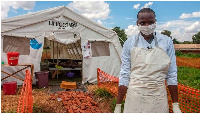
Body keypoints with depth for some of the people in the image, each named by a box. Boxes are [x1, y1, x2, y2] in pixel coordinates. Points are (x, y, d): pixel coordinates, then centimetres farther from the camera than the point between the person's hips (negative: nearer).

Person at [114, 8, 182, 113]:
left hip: (158, 98, 1)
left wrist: (175, 105, 3)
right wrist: (118, 105, -2)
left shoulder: (167, 42, 0)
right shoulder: (129, 43, -1)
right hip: (135, 97, 0)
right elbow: (124, 74, -1)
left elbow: (171, 74, 3)